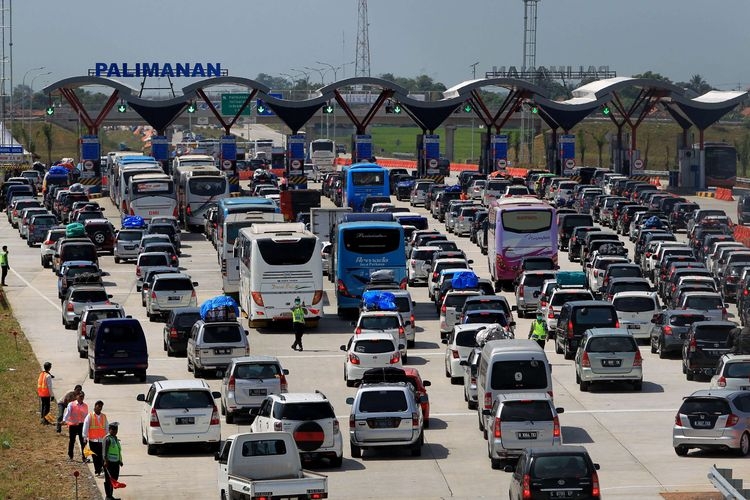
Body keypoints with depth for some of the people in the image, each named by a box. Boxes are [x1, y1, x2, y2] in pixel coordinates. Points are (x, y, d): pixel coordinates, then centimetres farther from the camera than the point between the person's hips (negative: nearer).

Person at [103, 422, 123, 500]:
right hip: (109, 462, -9)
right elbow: (105, 451, -18)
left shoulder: (115, 438, 15)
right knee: (108, 479, -4)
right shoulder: (108, 439, -12)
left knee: (114, 479, 13)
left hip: (116, 462, 9)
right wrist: (106, 461, -25)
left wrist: (120, 460, 25)